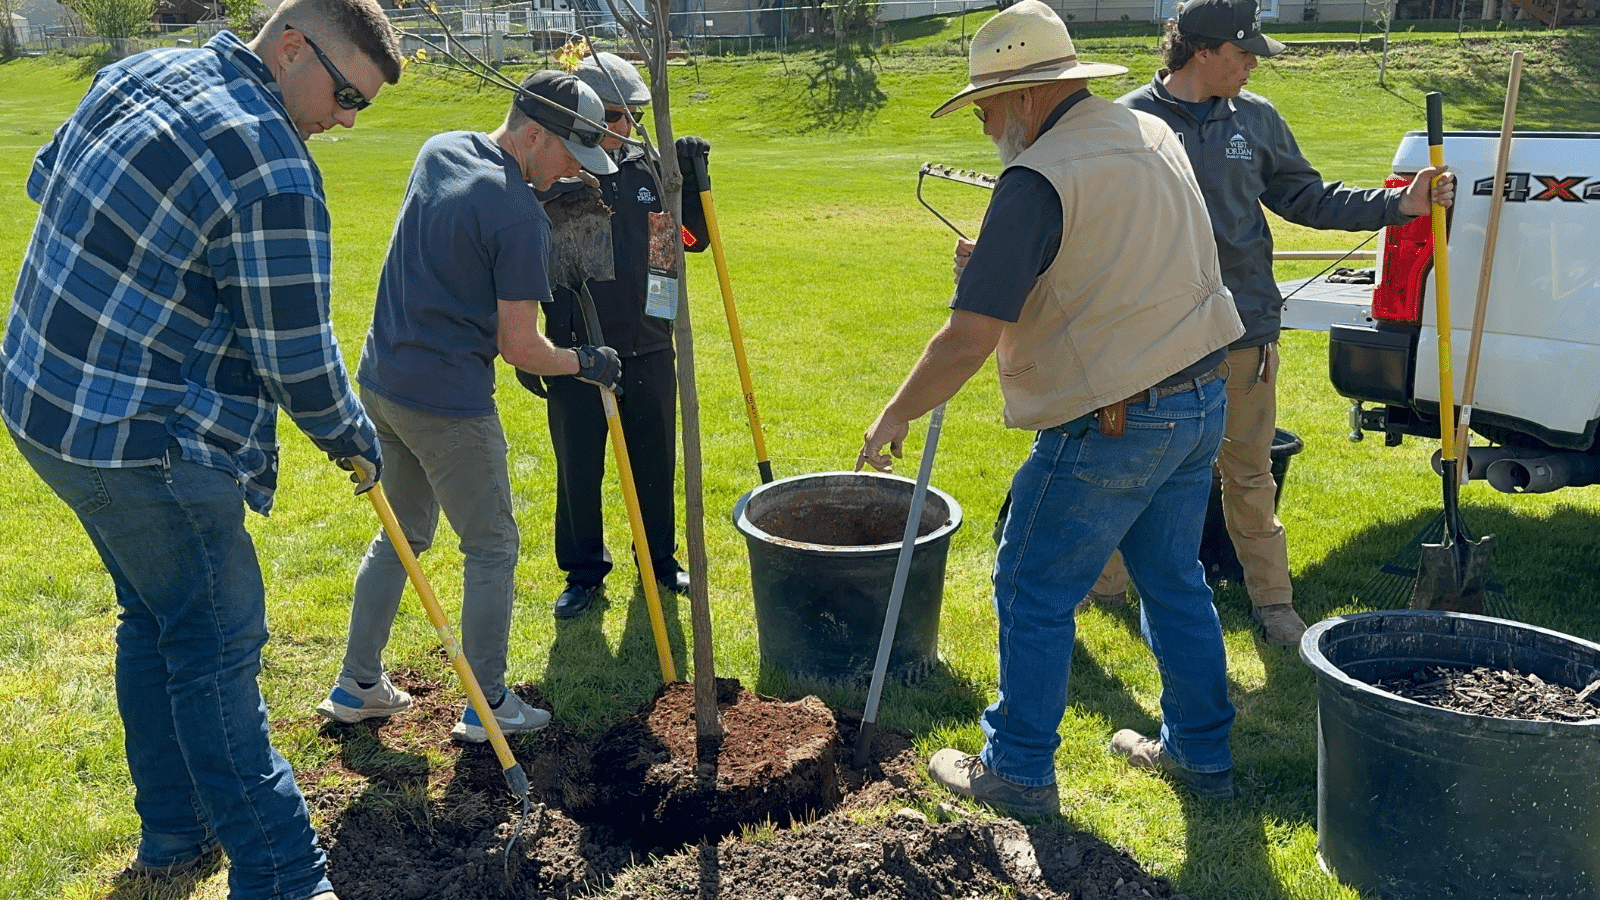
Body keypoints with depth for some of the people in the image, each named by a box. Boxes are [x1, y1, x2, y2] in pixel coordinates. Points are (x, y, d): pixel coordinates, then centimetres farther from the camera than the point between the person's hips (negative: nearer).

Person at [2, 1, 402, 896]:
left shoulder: (138, 73, 6)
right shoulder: (273, 172, -23)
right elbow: (300, 361, -17)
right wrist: (356, 440, 0)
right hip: (142, 443, -10)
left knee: (157, 621, 21)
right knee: (218, 653, -1)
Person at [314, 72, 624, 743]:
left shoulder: (439, 151, 7)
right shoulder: (521, 218, -18)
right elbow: (519, 347, -17)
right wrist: (585, 364, 2)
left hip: (380, 380, 9)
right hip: (449, 403, -9)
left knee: (402, 534, 21)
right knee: (492, 547, 7)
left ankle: (356, 686, 29)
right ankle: (487, 705, 16)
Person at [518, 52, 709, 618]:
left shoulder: (648, 169, 3)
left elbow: (695, 238, 9)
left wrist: (691, 176, -6)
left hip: (648, 349, 3)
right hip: (575, 355, -3)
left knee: (655, 464, 14)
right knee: (577, 470, 8)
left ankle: (659, 560, 33)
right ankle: (583, 572, 25)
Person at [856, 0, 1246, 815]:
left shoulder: (1039, 180, -19)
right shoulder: (1153, 136, 8)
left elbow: (970, 337, -22)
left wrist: (894, 417, -9)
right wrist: (997, 254, 21)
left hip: (1112, 426, -9)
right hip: (1200, 398, 9)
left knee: (1034, 594, 6)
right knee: (1174, 580, 20)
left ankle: (1018, 771, 17)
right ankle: (1201, 751, 32)